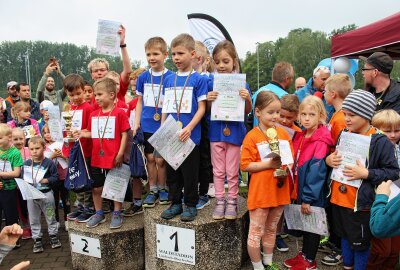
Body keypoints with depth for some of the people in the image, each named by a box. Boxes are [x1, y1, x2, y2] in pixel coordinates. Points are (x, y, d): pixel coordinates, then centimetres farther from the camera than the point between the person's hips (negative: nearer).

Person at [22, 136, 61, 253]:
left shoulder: (49, 163, -11)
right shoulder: (26, 164, 0)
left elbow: (55, 176, -8)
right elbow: (22, 177, 8)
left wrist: (46, 180, -23)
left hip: (46, 194, -3)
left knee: (50, 217, 11)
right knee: (34, 219, 11)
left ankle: (53, 236, 27)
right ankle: (37, 239, 24)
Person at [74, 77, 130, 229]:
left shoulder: (119, 113, -9)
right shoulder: (94, 115, 8)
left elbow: (125, 134, -10)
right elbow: (92, 133, 15)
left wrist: (120, 154, -13)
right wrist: (83, 134, -6)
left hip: (113, 159, -5)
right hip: (97, 159, 6)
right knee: (96, 188, 15)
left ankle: (117, 214, 25)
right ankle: (99, 213, 33)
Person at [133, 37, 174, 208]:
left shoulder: (171, 77, -5)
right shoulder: (143, 77, 5)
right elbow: (140, 102, 11)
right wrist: (136, 123, 5)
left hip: (164, 126, -3)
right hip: (147, 125, 3)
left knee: (160, 159, 3)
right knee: (150, 158, 10)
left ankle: (162, 189, 23)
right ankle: (152, 190, 22)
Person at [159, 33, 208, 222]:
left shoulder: (198, 79, -5)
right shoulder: (168, 80, 9)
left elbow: (201, 108, -8)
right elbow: (165, 108, 13)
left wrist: (188, 128, -19)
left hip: (189, 136, -5)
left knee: (190, 173, 6)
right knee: (171, 172, 14)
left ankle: (190, 205, 22)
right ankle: (175, 203, 29)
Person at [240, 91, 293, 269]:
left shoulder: (283, 133, 4)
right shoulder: (252, 136, -12)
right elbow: (245, 165, -15)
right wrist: (269, 164, -22)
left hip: (279, 189, 6)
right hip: (260, 192, -5)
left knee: (271, 230, 22)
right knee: (256, 233, 6)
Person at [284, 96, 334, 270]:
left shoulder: (321, 142, -20)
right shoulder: (300, 137, 4)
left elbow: (316, 172, -22)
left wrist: (308, 198, -19)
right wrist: (298, 193, 11)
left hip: (313, 196, -7)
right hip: (300, 190, 7)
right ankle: (304, 254, 38)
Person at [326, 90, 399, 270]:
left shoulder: (380, 142, -16)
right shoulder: (343, 135, 3)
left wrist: (367, 174, -23)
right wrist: (329, 160, -3)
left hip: (361, 203, -6)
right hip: (339, 198, 6)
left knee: (360, 242, 11)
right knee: (345, 235, 23)